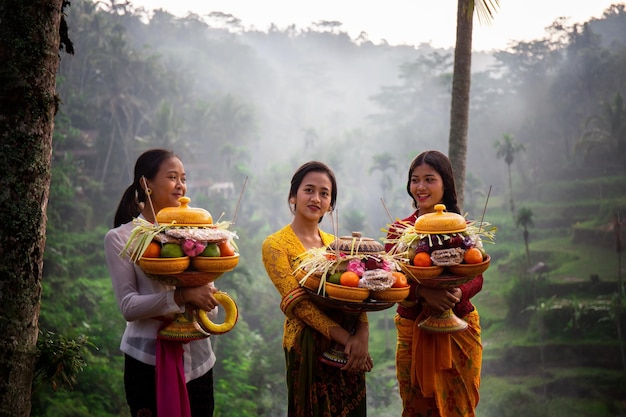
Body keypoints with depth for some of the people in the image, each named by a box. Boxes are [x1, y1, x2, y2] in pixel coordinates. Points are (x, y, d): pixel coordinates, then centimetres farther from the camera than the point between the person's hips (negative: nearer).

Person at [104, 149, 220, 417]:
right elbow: (128, 306, -12)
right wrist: (181, 297, -25)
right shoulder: (120, 238, -2)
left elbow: (210, 305, 7)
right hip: (149, 361, -3)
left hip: (197, 358, 4)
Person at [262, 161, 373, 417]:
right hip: (308, 345, -5)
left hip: (349, 347, 5)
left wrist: (362, 334, -20)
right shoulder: (276, 244, -9)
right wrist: (346, 338, -23)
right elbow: (298, 303, -17)